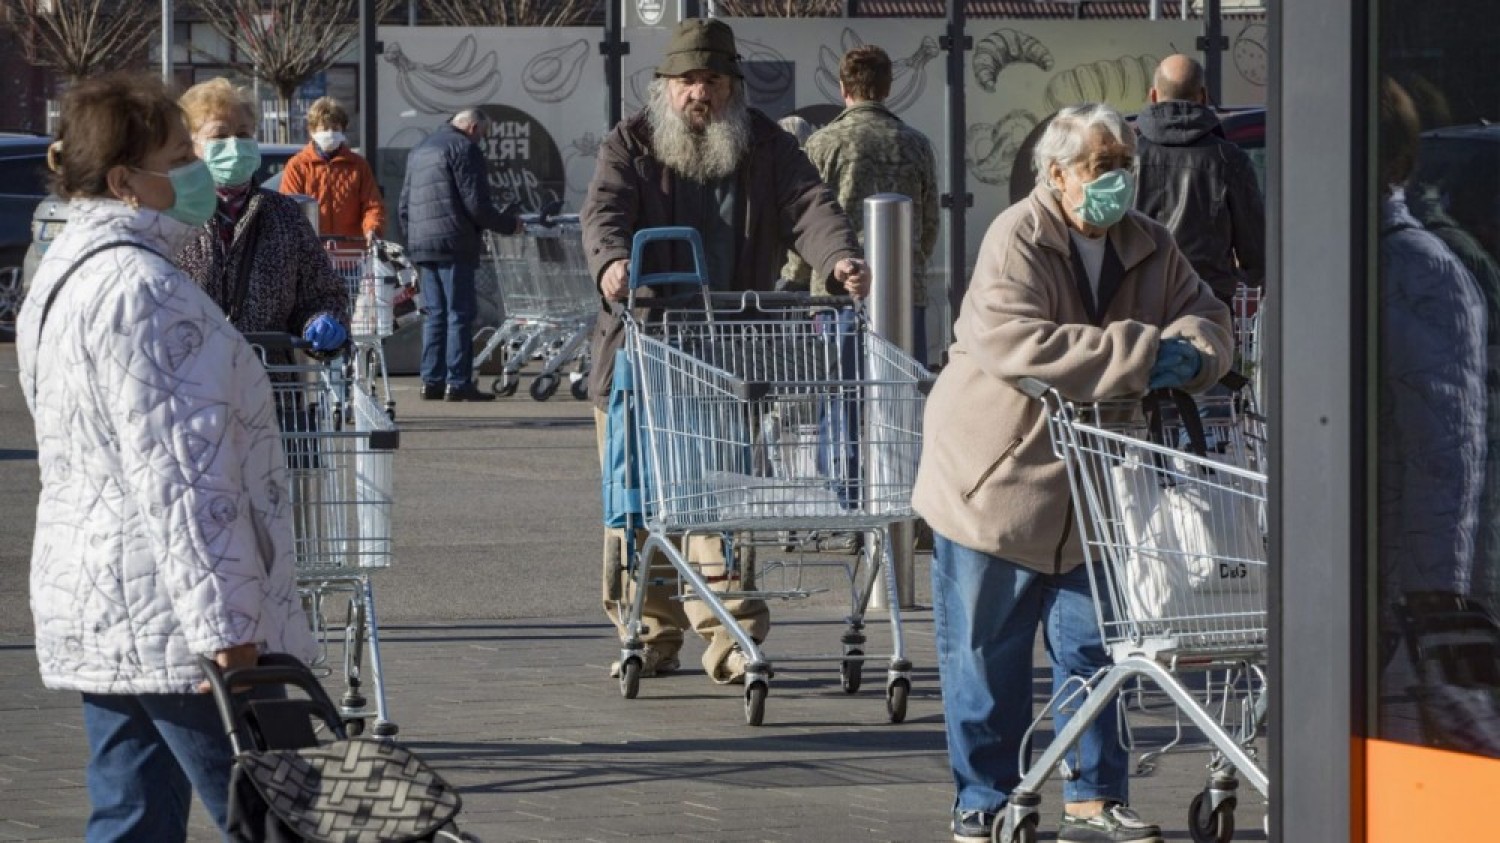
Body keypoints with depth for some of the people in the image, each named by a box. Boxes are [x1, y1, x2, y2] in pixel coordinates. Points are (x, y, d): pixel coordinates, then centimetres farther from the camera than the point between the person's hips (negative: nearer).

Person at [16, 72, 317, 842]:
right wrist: (221, 626, -23)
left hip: (95, 611, 10)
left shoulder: (66, 273, 17)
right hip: (164, 614, -10)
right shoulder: (139, 286, -16)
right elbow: (172, 469, -21)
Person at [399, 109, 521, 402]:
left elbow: (405, 205, 22)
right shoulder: (464, 149, -6)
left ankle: (431, 381, 8)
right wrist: (509, 224, -1)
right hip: (453, 245, -8)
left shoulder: (419, 152, 21)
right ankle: (458, 383, -8)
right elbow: (476, 205, -13)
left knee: (434, 314, 11)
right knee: (460, 314, -5)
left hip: (420, 246, 8)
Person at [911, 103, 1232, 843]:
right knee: (986, 657, 4)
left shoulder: (1148, 248, 3)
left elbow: (1207, 318, 3)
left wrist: (1188, 351, -24)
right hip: (994, 479, -5)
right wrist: (1139, 355, -33)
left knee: (1092, 648, 5)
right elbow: (1009, 340, -31)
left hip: (1085, 490, 5)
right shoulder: (1018, 240, -17)